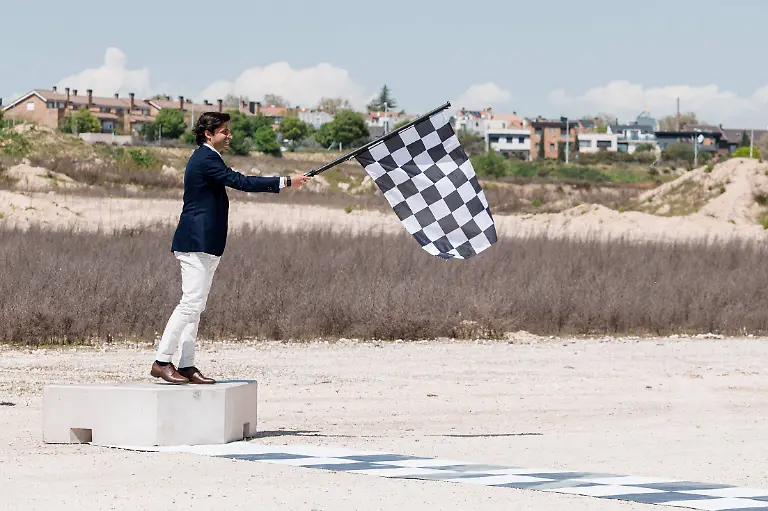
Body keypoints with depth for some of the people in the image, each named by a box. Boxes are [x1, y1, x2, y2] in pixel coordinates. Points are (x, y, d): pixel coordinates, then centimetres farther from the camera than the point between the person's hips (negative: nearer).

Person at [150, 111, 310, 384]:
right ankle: (161, 361, -12)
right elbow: (240, 182, -20)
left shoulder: (206, 158, 18)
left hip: (202, 245, 11)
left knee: (195, 306, 9)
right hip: (197, 244, -11)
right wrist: (285, 182, -19)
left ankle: (186, 365, 10)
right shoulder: (206, 159, -14)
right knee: (191, 303, -13)